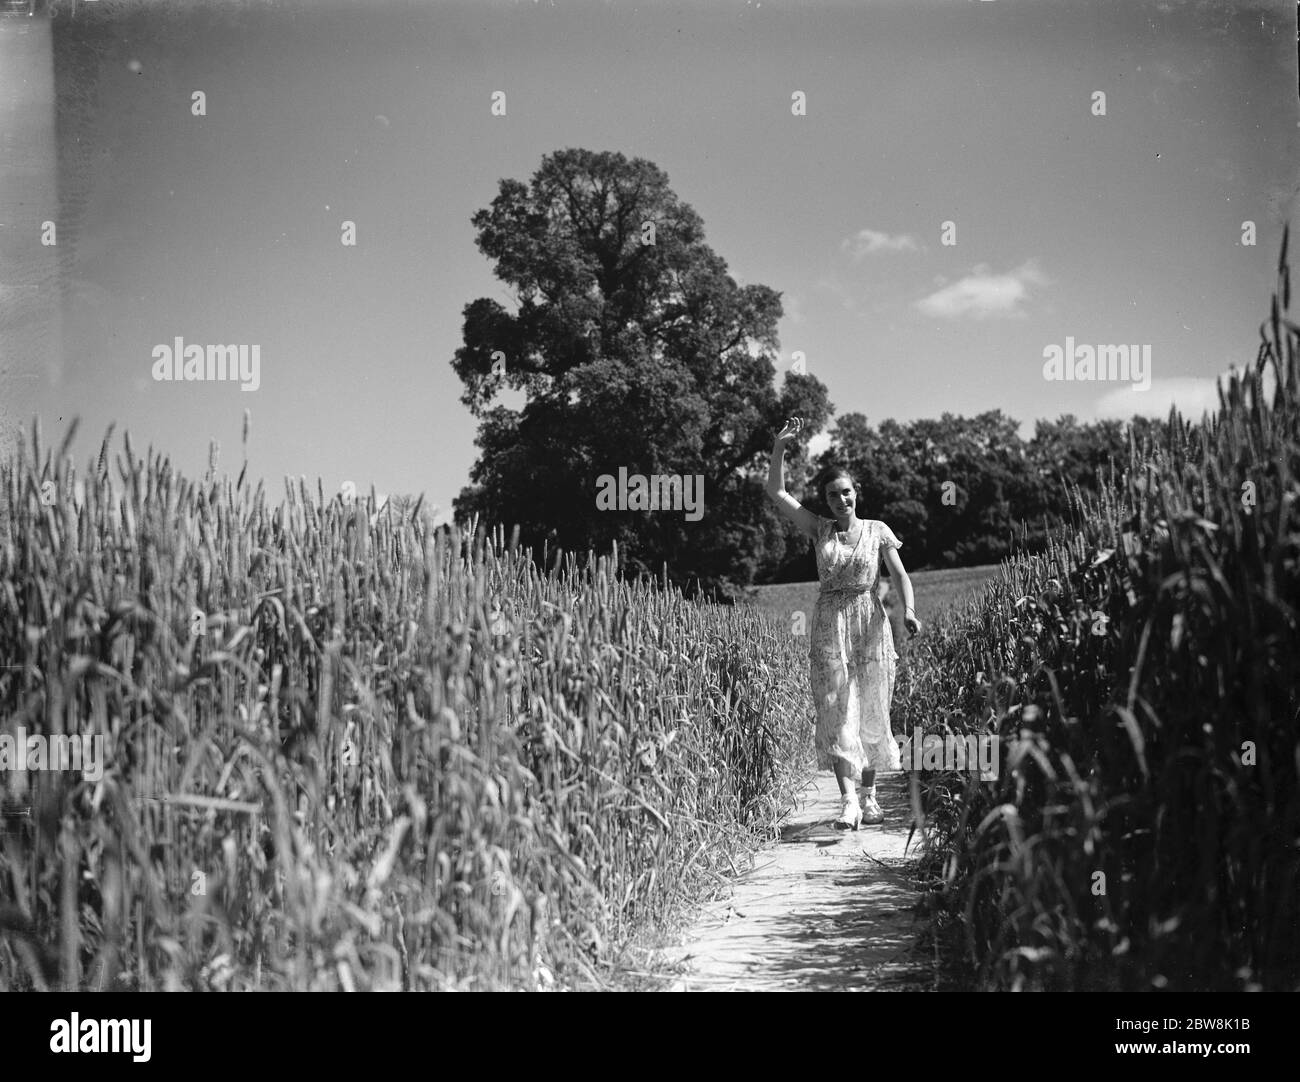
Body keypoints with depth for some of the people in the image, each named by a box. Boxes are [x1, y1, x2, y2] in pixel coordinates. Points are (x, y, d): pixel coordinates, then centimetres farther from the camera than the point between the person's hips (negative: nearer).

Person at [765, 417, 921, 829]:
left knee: (871, 714, 3)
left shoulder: (877, 530, 6)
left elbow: (900, 574, 1)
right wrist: (780, 446, -7)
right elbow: (776, 492, 2)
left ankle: (869, 796, 17)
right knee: (836, 714, -9)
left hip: (871, 625, 0)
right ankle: (849, 801, -15)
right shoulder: (820, 530, 7)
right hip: (829, 627, 0)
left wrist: (909, 610, -17)